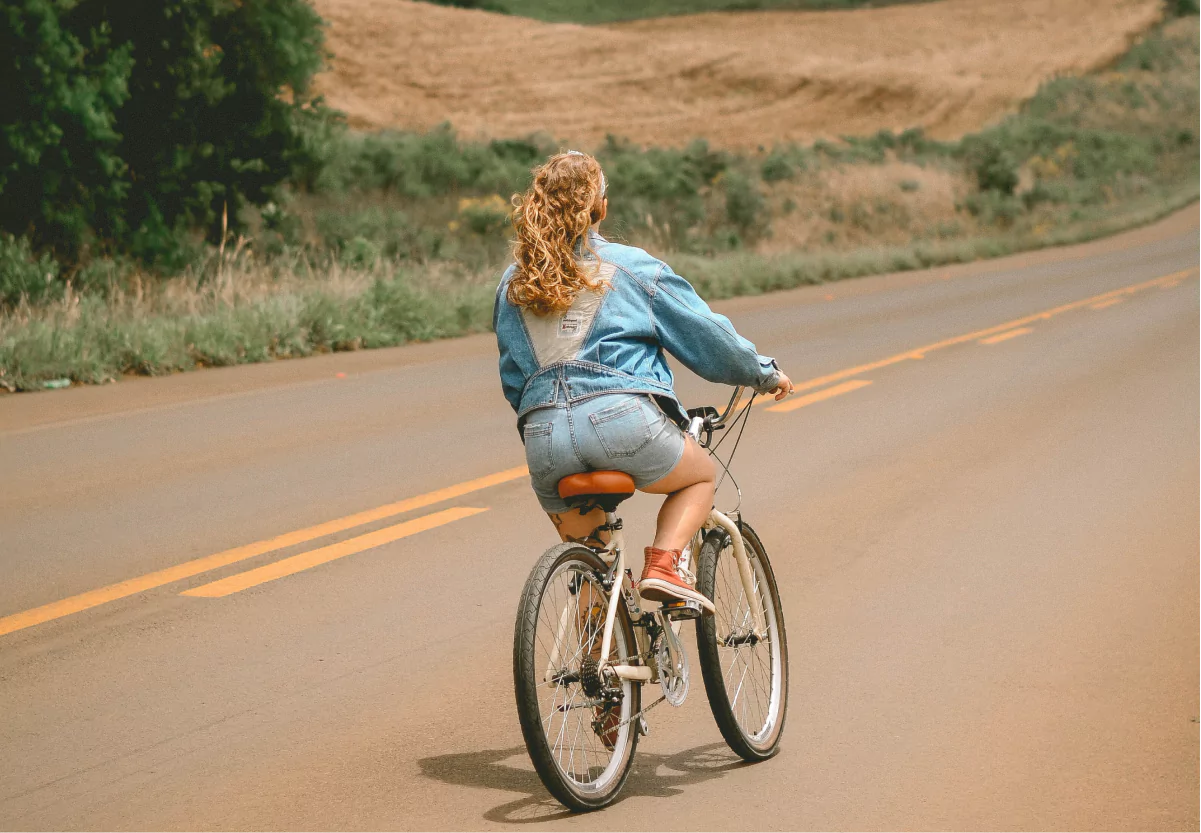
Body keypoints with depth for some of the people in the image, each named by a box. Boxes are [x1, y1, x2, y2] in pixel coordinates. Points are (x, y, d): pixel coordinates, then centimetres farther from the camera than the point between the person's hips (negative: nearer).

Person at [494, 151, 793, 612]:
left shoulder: (512, 284, 17)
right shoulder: (631, 267, 6)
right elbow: (706, 335, 13)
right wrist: (764, 373, 28)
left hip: (543, 436, 4)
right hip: (621, 418, -4)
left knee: (584, 545, 28)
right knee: (700, 475, 25)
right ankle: (663, 565, 2)